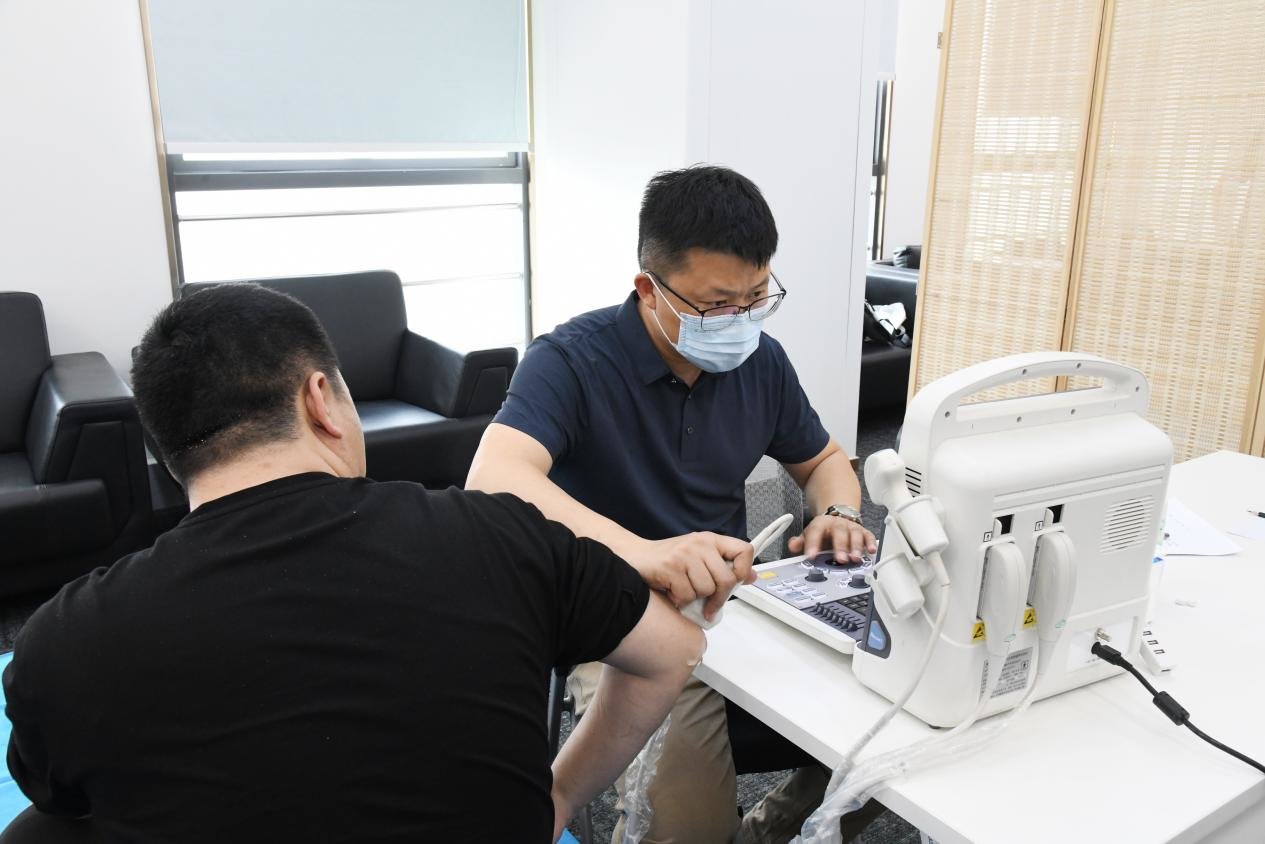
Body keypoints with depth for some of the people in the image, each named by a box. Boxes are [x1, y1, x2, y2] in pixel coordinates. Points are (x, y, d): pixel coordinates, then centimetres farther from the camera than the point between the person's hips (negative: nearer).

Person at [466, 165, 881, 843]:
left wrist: (839, 513, -7)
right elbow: (495, 481, -33)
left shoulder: (759, 359, 2)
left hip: (738, 604, 6)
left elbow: (823, 460, 18)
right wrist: (640, 551, -49)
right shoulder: (571, 360, -16)